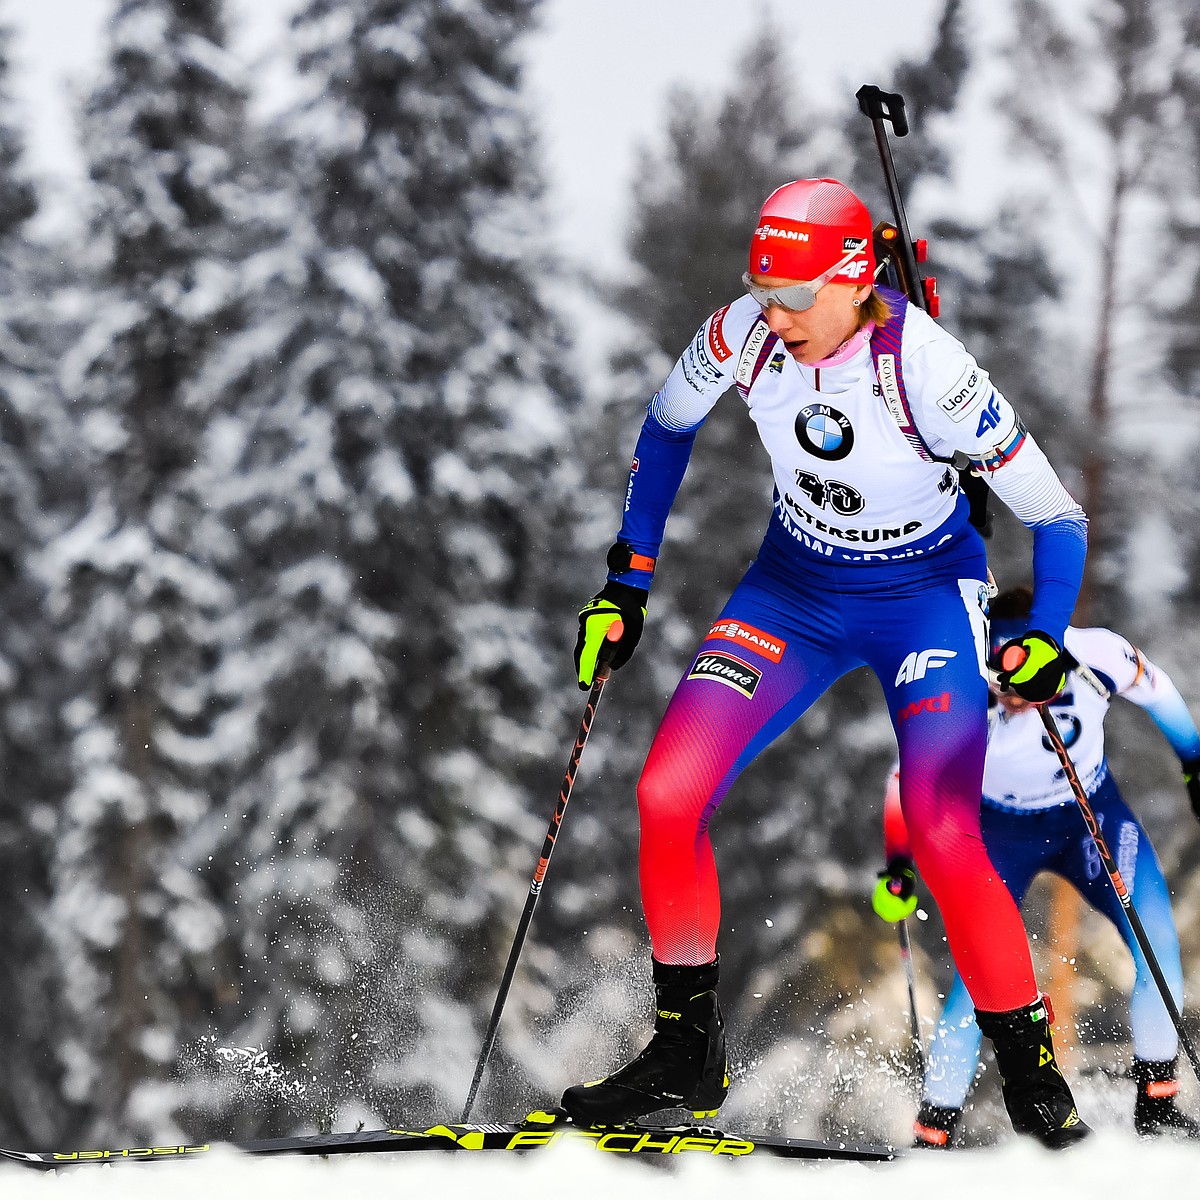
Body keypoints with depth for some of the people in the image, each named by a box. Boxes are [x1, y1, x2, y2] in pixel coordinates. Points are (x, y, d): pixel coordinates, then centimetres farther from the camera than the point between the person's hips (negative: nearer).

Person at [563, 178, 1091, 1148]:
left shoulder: (923, 366, -29)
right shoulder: (744, 335, -17)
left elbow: (1057, 516, -19)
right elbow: (669, 425, 6)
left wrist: (1046, 639, -32)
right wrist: (628, 580, 6)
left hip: (927, 595, -4)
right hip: (797, 588, 5)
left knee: (944, 840, -22)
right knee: (668, 795, -10)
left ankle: (1034, 1079, -4)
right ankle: (686, 1054, 7)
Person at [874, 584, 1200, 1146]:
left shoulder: (1094, 657, -29)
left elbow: (1154, 690, -5)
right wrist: (897, 868, -19)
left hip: (1092, 814, 2)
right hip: (1004, 831, -2)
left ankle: (1155, 1105, 6)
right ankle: (933, 1131, -3)